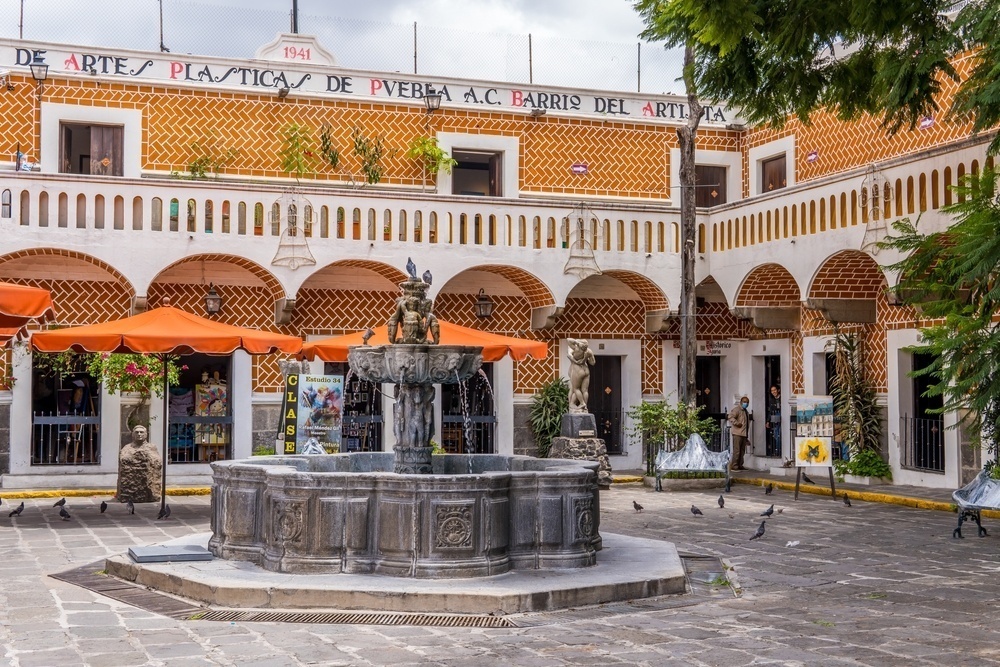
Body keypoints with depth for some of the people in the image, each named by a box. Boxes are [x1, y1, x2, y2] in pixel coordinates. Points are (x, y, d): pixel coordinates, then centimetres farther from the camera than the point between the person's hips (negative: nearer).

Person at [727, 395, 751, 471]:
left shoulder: (746, 412, 24)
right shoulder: (737, 409, -5)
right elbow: (730, 417, -19)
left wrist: (746, 436, 26)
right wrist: (737, 423, -22)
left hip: (744, 434, 9)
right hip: (737, 433, -9)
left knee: (742, 451, 11)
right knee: (737, 450, -11)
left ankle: (740, 465, 17)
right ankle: (734, 466, -9)